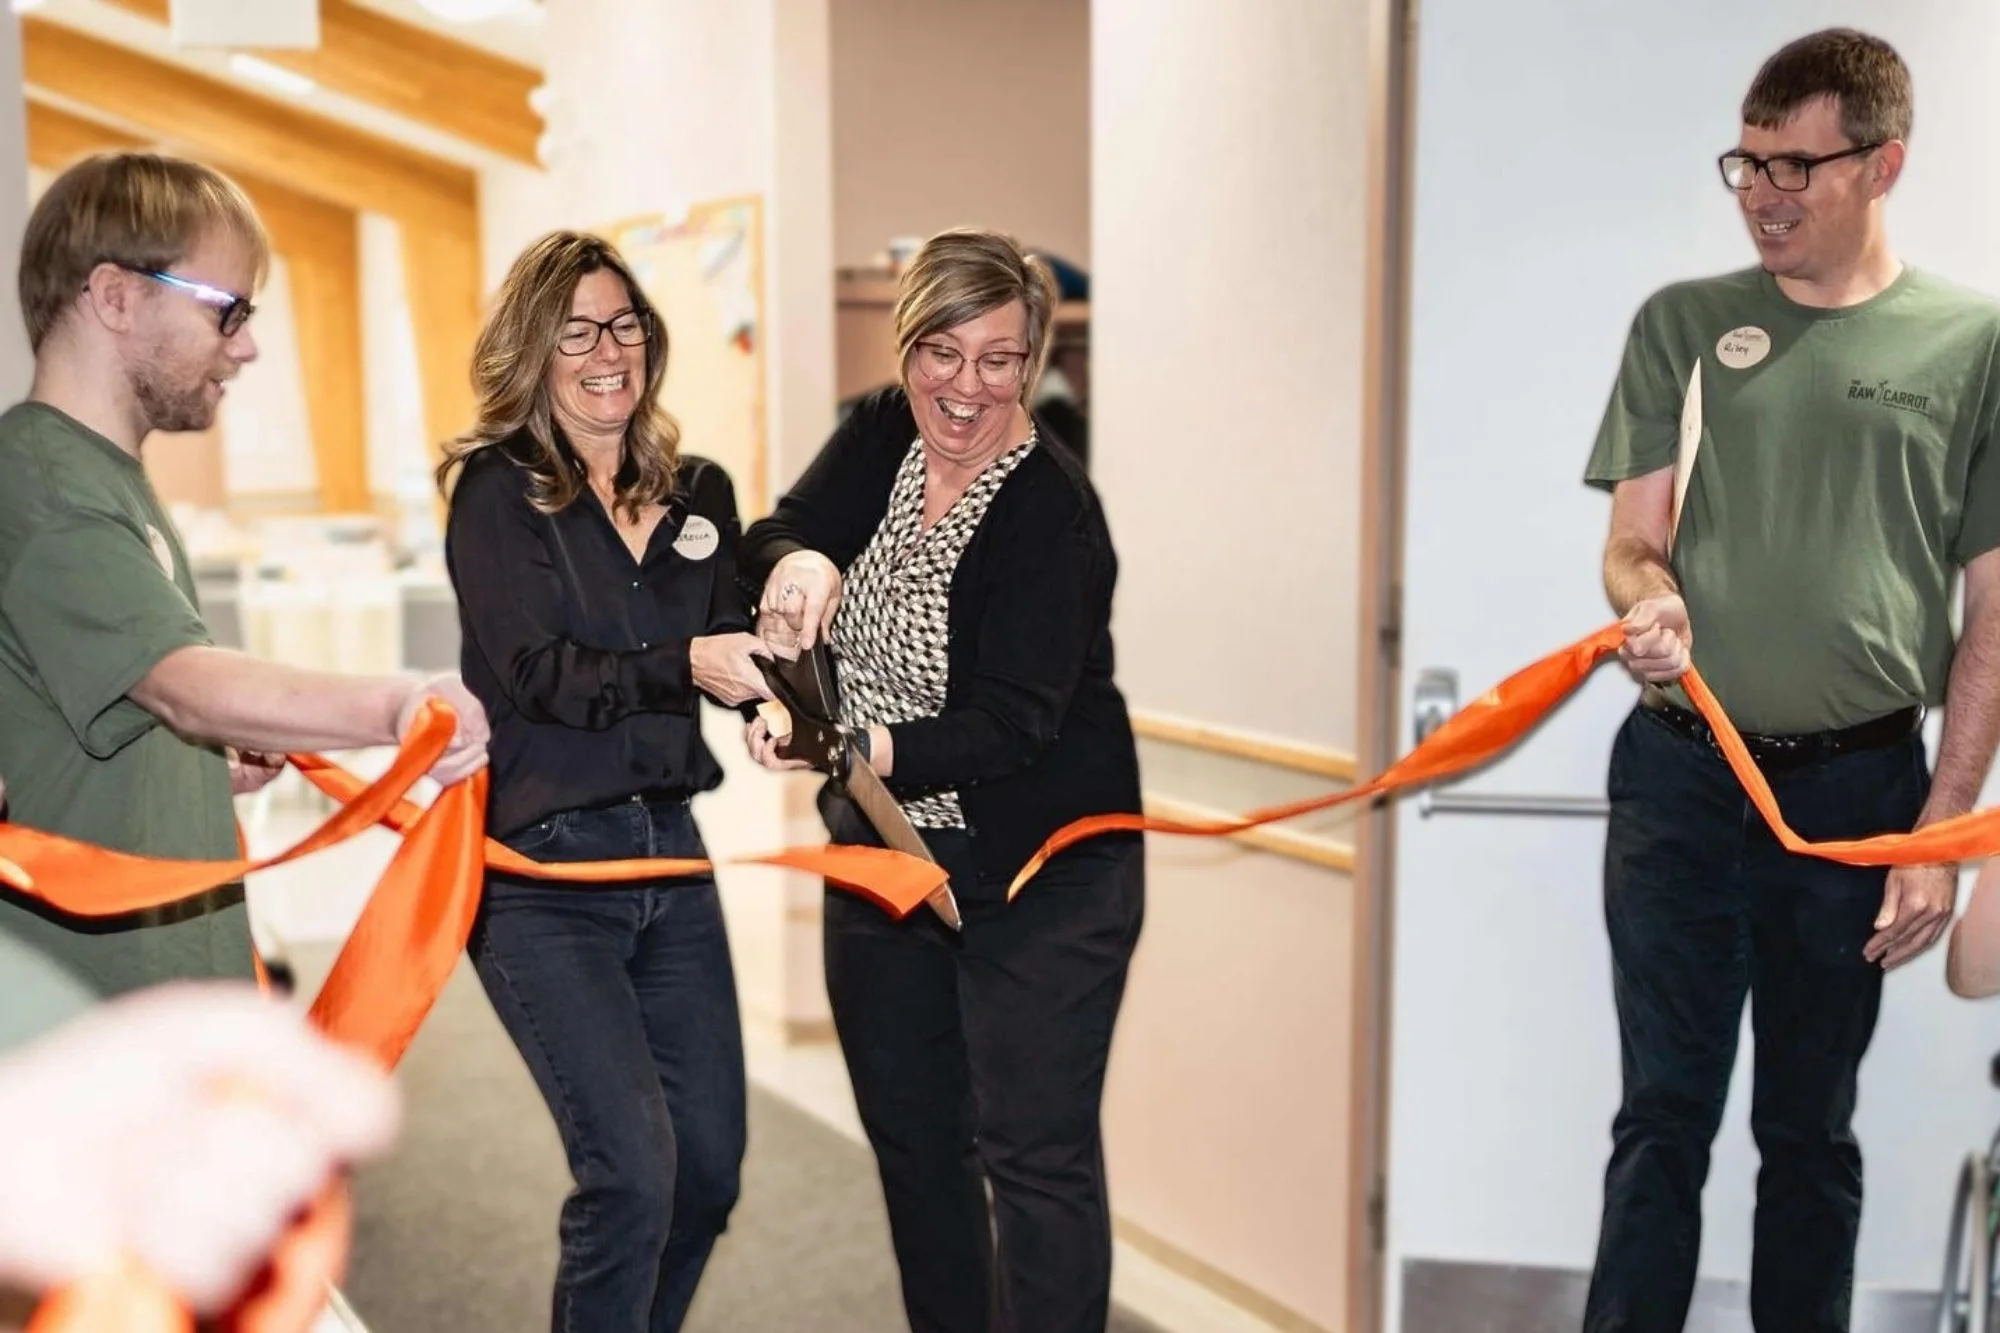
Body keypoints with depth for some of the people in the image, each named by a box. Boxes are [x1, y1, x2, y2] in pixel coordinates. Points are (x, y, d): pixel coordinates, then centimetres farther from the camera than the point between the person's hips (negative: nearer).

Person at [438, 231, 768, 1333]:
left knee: (709, 1168, 11)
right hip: (539, 870, -5)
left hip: (668, 850, 6)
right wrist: (682, 665, -32)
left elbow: (735, 658, 3)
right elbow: (539, 671, -17)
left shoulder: (698, 493, 8)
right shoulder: (496, 491, -5)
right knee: (631, 1167, -13)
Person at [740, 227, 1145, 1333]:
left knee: (1035, 1152, -1)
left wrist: (855, 750, -42)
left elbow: (1009, 725, -27)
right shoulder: (881, 437, 0)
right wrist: (800, 558, -33)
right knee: (912, 1139, 18)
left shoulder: (1053, 513, -21)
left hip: (1037, 872, -7)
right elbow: (780, 532, -9)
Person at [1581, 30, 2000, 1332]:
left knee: (1812, 1128, 12)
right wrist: (1647, 596, -18)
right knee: (1664, 1115, 5)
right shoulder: (1683, 322, 6)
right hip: (1681, 776, 1)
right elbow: (1634, 541, 6)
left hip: (1858, 787, 0)